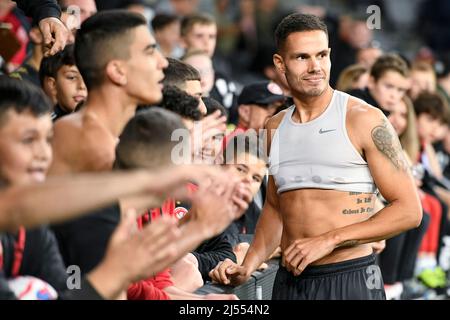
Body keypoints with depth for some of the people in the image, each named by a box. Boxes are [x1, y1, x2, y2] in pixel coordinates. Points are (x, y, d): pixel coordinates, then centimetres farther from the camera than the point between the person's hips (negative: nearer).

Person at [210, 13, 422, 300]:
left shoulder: (364, 119, -7)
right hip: (289, 281, 5)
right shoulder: (276, 127, 9)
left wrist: (330, 240, -16)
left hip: (350, 279, -5)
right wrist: (247, 268, 5)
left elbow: (409, 210, -10)